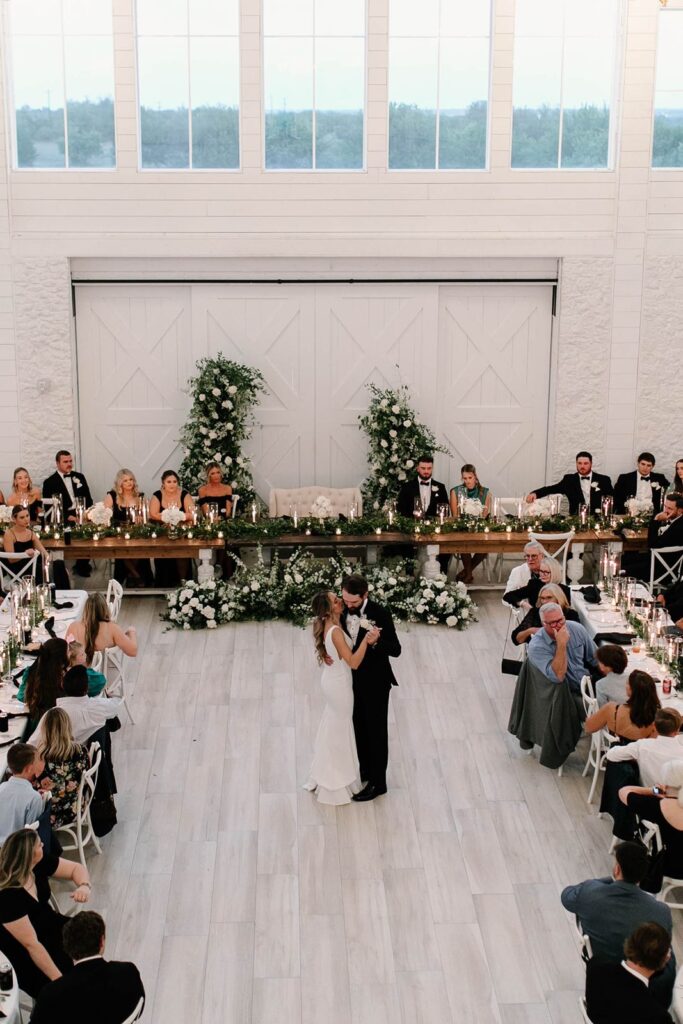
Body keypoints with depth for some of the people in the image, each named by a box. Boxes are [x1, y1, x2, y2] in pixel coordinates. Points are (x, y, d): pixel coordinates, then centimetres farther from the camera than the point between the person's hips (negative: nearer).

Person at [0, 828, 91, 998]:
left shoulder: (39, 863, -13)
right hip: (21, 953, -7)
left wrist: (84, 886, -21)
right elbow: (31, 945, -30)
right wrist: (60, 980, -28)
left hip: (47, 925, 7)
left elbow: (76, 868, 2)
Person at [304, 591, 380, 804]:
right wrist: (366, 640, -38)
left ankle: (325, 777, 42)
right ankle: (337, 783, 27)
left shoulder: (327, 626, -3)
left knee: (331, 729, 24)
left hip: (332, 681, 9)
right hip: (339, 684, -9)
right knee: (340, 731, 9)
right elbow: (353, 662, -32)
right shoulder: (335, 631, -31)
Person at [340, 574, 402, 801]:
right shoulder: (344, 610, -7)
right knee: (359, 728, 22)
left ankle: (378, 782, 23)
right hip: (354, 680, 6)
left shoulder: (380, 614, -24)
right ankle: (365, 771, 41)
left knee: (376, 732, 9)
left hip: (375, 682, -6)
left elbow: (396, 650, -22)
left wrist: (376, 640, -41)